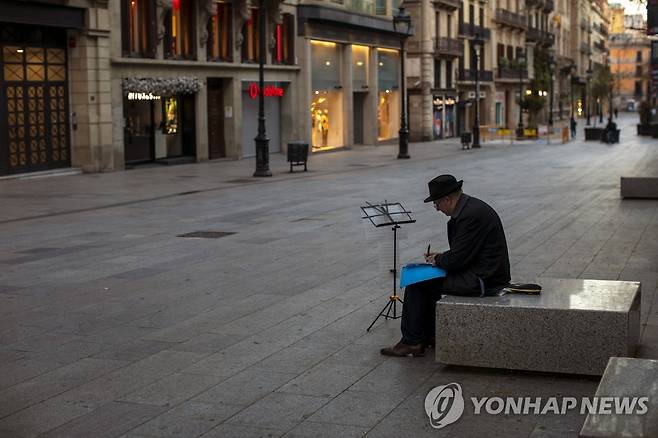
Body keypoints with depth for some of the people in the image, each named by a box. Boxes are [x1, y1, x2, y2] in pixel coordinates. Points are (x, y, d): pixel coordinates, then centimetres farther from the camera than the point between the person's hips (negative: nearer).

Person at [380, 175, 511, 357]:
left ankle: (412, 342, 5)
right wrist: (441, 257, 9)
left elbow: (458, 259, -21)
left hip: (482, 279, -11)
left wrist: (438, 259, -2)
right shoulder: (471, 206, 11)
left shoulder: (471, 215, -23)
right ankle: (428, 335, 24)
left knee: (416, 284, -6)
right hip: (485, 273, 11)